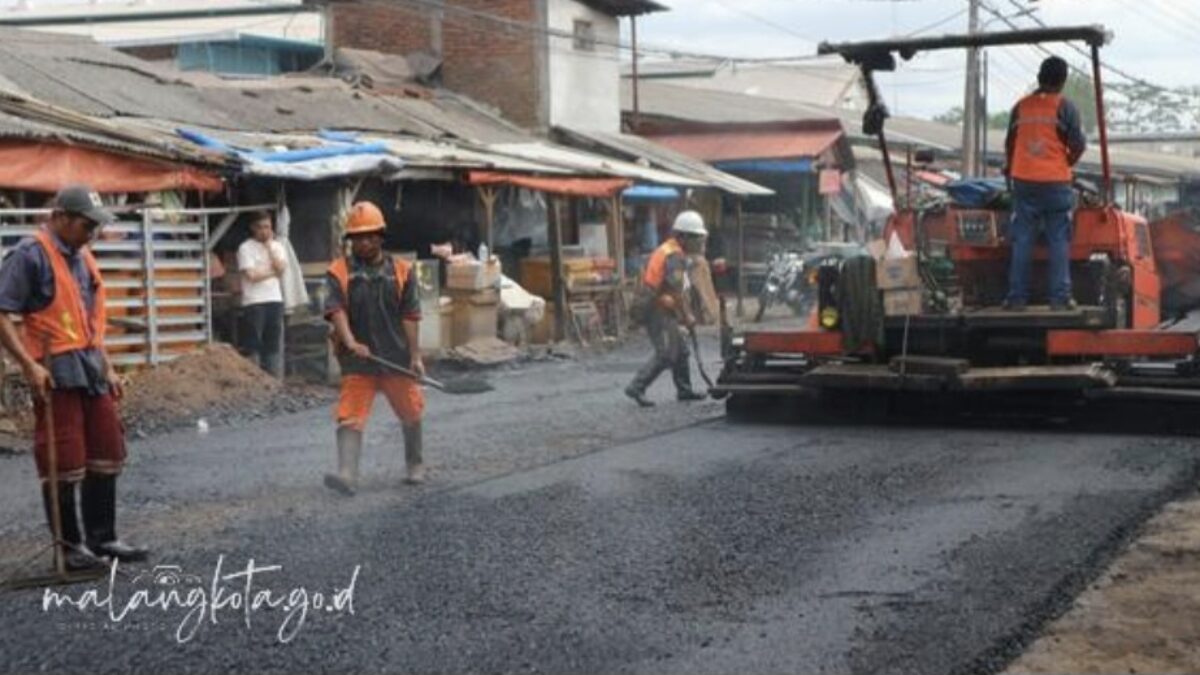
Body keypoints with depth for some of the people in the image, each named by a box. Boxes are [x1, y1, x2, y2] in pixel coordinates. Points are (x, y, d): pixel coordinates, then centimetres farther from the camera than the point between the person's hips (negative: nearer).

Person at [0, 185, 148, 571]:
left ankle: (102, 537, 22)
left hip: (90, 369, 8)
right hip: (55, 372, -8)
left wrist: (107, 366, 20)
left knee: (106, 454, 12)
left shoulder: (83, 257, 15)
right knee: (64, 462, -2)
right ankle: (70, 545, 8)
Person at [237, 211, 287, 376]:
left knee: (274, 344, 7)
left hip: (275, 301, 5)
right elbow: (252, 275, -13)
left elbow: (281, 269, -3)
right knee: (253, 347, -5)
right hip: (253, 303, -5)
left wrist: (269, 247, -3)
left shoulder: (277, 246, 13)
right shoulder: (246, 248, -3)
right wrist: (273, 271, -2)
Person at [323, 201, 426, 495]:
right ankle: (347, 474, -18)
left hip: (397, 357, 2)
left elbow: (410, 316, 1)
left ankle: (415, 464, 35)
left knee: (411, 412, 14)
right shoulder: (339, 272, 0)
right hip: (357, 360, -1)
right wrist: (350, 342, -27)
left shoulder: (401, 270, 2)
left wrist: (415, 355, -4)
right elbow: (336, 311, -11)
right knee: (351, 416, -11)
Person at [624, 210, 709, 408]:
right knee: (665, 354, -12)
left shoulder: (668, 250, 17)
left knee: (680, 351, 16)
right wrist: (687, 316, -15)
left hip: (663, 311, 10)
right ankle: (637, 388, -14)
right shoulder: (675, 255, -16)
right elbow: (677, 290, -21)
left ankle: (684, 390, 25)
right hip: (660, 311, -10)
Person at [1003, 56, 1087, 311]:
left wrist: (1011, 169, 29)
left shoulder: (1021, 106, 7)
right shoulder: (1065, 107, -3)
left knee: (1022, 241, 5)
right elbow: (1078, 144, -6)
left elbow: (1009, 144, 12)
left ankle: (1017, 297, 3)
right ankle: (1060, 297, -1)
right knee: (1059, 241, 2)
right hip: (1056, 182, -2)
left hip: (1024, 181, 3)